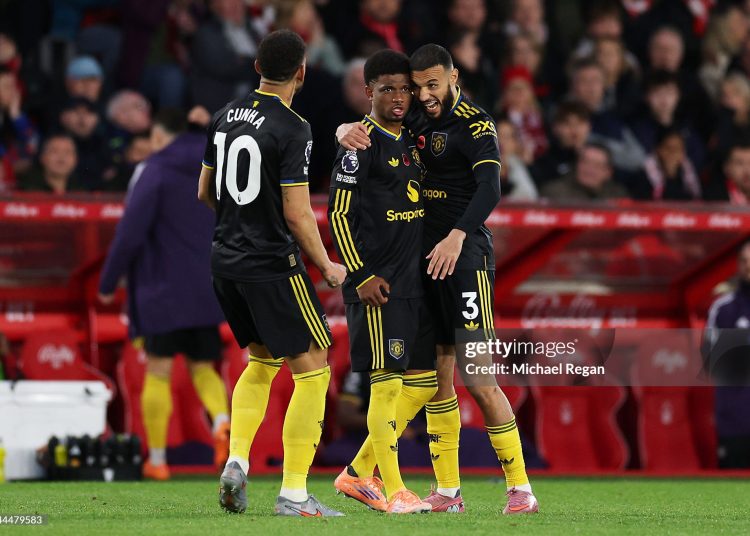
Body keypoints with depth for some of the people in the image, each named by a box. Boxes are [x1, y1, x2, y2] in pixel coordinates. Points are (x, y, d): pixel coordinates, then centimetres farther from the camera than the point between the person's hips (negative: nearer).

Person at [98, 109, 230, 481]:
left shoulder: (155, 172, -8)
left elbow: (130, 233, -13)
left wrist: (108, 282, -4)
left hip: (164, 290, -5)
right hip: (207, 292, 5)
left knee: (158, 373, 4)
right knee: (203, 367, 12)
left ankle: (157, 459, 5)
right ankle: (222, 420, -18)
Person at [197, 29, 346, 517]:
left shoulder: (227, 115, 6)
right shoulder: (292, 129, -16)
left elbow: (206, 192, 16)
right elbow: (297, 213, -17)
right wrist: (328, 267, -4)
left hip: (225, 260, 8)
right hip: (273, 264, -8)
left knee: (262, 359, 24)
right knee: (312, 369, 0)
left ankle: (236, 461, 9)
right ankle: (294, 493, -5)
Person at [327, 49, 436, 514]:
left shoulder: (410, 140, 15)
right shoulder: (361, 143, -9)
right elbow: (338, 214, -11)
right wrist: (362, 277, -15)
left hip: (415, 282, 9)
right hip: (378, 284, -9)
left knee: (424, 382, 9)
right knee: (387, 382, -8)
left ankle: (358, 475, 19)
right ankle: (393, 492, -4)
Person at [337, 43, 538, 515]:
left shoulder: (475, 124, -9)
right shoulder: (418, 123, 13)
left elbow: (489, 189, -23)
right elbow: (363, 131, 17)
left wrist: (457, 236, -38)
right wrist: (347, 131, -9)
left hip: (466, 258, -7)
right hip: (426, 258, 8)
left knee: (479, 380, -11)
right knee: (436, 376, 7)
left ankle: (521, 489, -6)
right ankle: (448, 492, 12)